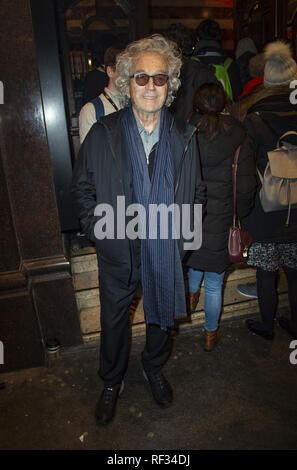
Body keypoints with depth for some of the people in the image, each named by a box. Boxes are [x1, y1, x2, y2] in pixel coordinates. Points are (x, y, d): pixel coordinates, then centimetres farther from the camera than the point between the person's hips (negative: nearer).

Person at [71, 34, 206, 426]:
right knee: (114, 319, 17)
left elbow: (196, 192, 6)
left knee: (162, 314, 20)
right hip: (118, 251, -1)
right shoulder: (102, 134, -7)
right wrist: (97, 228, -7)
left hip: (166, 251, 2)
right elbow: (83, 187, 1)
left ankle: (154, 368, 51)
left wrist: (182, 229, -3)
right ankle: (112, 383, 44)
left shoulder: (184, 138, -3)